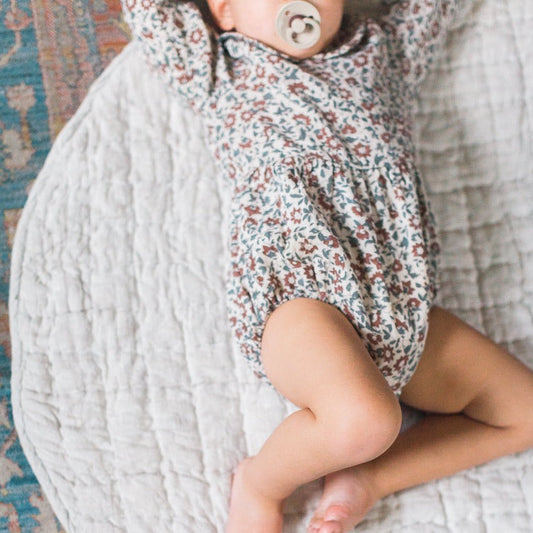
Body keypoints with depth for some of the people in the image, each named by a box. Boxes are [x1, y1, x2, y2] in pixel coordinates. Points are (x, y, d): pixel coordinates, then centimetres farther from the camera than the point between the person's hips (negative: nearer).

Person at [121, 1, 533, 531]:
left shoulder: (385, 49, 25)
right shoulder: (221, 68, 16)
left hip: (404, 306, 6)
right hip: (291, 290, -5)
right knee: (366, 420, -32)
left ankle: (365, 480, 6)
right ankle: (260, 481, 0)